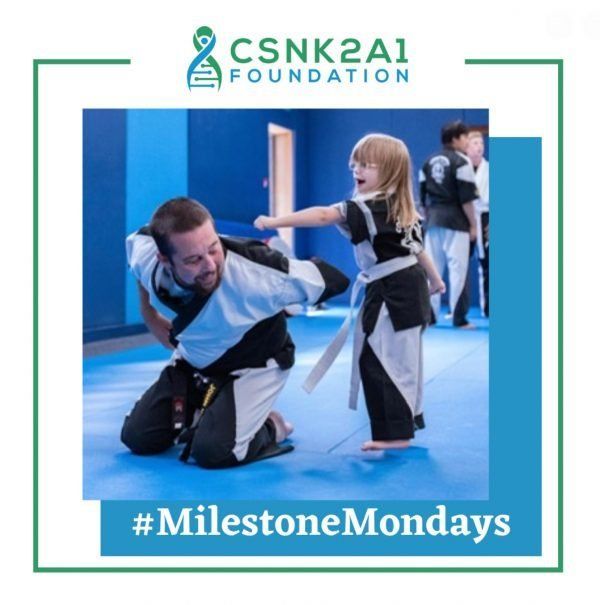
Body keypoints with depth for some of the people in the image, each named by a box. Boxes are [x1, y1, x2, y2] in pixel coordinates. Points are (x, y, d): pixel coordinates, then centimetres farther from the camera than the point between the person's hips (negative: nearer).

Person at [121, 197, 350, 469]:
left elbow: (332, 280, -27)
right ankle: (199, 415, 33)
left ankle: (270, 428, 9)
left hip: (253, 366, -5)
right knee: (137, 438, 6)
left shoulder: (256, 271, -41)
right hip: (192, 360, 5)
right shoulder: (143, 251, -27)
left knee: (214, 451, -23)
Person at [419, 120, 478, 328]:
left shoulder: (429, 162, 11)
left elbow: (423, 196, 13)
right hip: (455, 221, -6)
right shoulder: (461, 161, -8)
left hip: (434, 220, 6)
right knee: (457, 267, -3)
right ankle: (459, 318, -2)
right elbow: (466, 198, -12)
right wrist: (473, 224, -5)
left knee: (432, 266, 10)